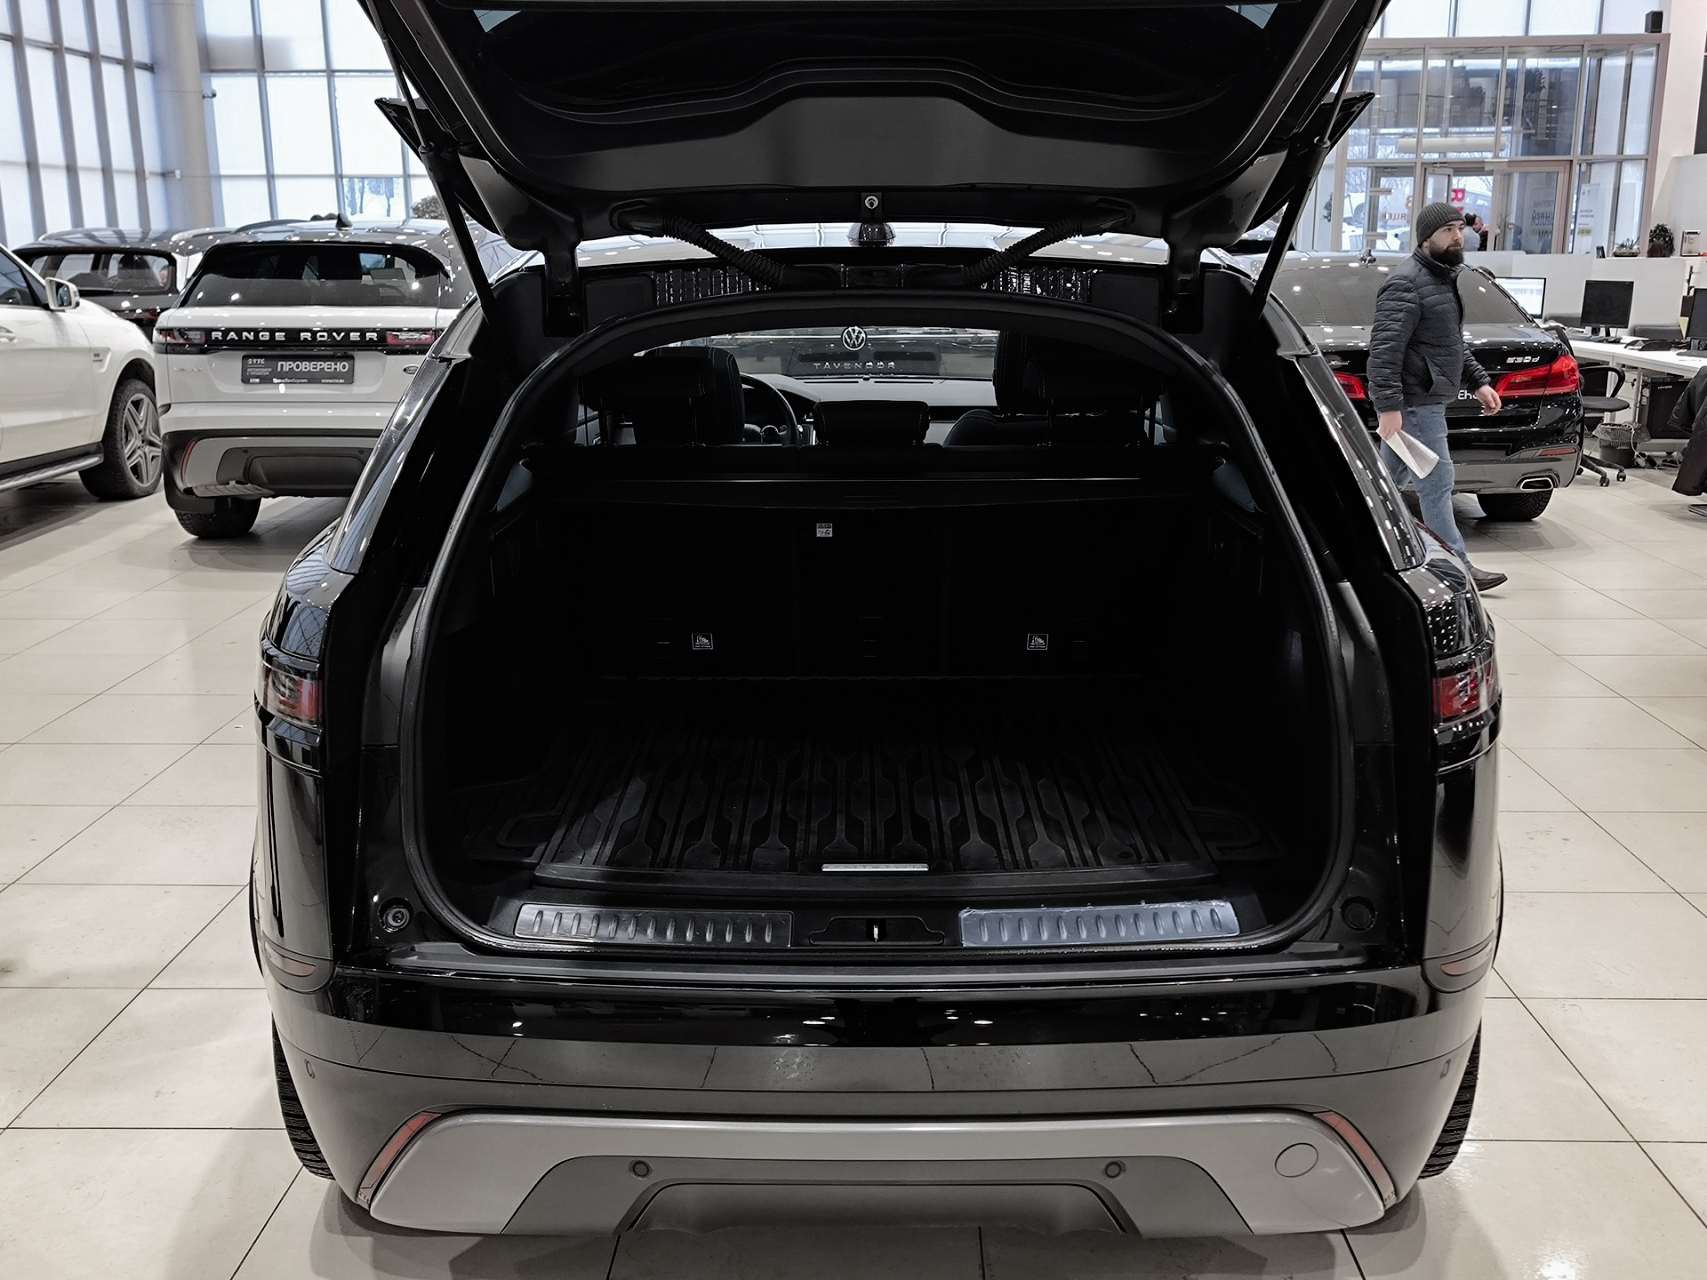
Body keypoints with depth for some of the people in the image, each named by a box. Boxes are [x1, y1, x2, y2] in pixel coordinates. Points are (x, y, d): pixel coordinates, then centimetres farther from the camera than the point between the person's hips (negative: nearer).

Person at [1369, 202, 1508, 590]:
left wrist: (1479, 382, 23)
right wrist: (1388, 406, -29)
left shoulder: (1442, 277, 19)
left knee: (1388, 480, 13)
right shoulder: (1406, 283, -15)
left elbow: (1452, 343, 29)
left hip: (1423, 401, 10)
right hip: (1415, 403, -10)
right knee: (1437, 484, -5)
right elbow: (1384, 350, -23)